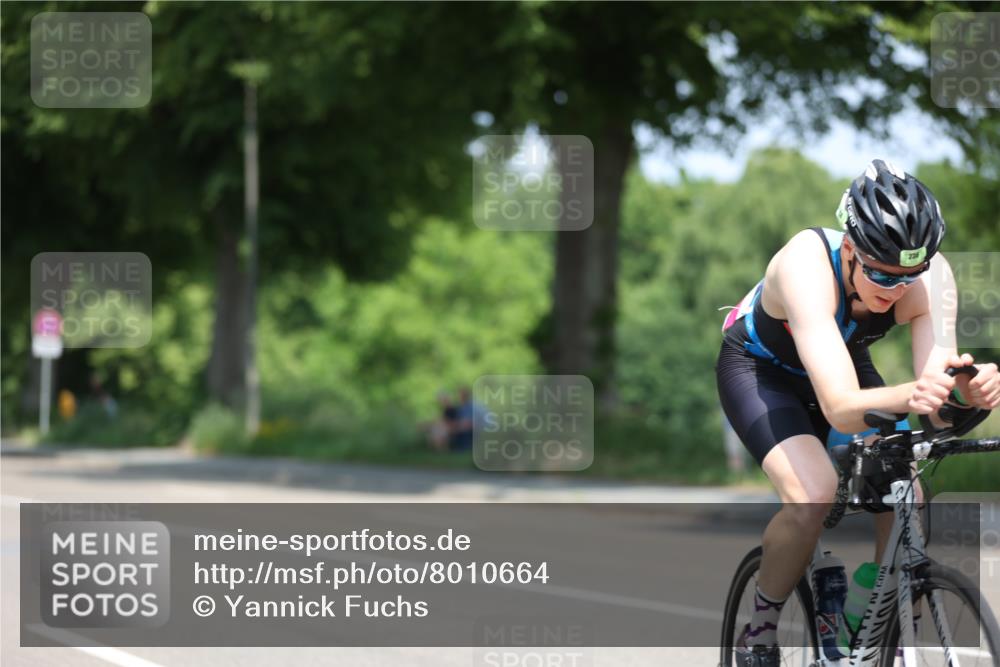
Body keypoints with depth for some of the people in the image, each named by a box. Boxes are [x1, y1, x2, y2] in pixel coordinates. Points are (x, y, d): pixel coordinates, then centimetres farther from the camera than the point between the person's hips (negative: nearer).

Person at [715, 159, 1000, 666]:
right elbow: (840, 408, -50)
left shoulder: (931, 275, -29)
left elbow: (936, 393, -34)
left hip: (846, 360, 4)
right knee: (812, 496, -30)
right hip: (759, 366, -4)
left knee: (906, 501, -16)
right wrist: (908, 398, -70)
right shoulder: (808, 264, -42)